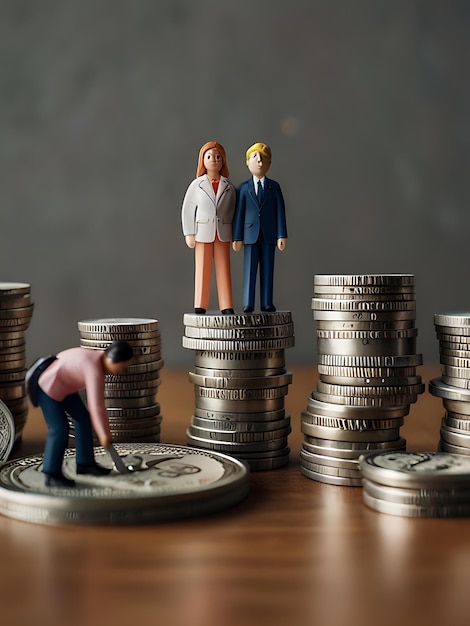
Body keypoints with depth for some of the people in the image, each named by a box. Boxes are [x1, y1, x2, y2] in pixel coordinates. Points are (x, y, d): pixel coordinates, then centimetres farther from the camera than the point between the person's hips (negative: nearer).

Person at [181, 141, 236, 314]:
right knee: (202, 270, 2)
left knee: (224, 270, 3)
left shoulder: (229, 187, 6)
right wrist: (189, 234, -4)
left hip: (223, 233, 1)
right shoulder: (196, 185, 3)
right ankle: (200, 305, 8)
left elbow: (233, 211, 7)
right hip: (203, 233, -1)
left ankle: (226, 306, 7)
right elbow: (187, 209, 3)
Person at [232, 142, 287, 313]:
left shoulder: (274, 187, 6)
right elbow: (239, 213, 2)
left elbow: (280, 211, 2)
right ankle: (248, 304, 1)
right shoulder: (244, 188, 5)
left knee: (267, 269, 2)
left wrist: (281, 235, -5)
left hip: (268, 234, 1)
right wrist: (237, 237, -3)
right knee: (249, 270, -1)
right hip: (250, 234, -1)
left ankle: (266, 303, 5)